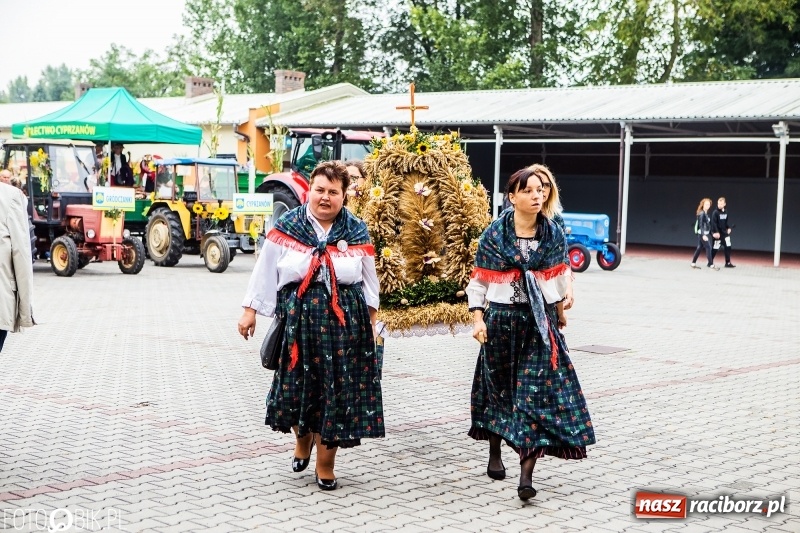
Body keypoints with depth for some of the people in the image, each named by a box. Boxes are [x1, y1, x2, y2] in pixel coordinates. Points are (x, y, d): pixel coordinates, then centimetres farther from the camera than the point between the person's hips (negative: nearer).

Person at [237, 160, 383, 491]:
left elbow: (369, 281, 12)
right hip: (298, 318, 0)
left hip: (345, 322, 0)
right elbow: (264, 272, 5)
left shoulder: (357, 232, 5)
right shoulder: (286, 227, 1)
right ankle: (302, 441, 37)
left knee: (336, 391, 0)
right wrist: (250, 310, 3)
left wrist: (371, 323, 11)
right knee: (298, 386, 6)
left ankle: (325, 465, 13)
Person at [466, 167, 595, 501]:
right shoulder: (494, 234, -4)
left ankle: (526, 474, -10)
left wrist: (560, 311, 22)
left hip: (541, 321, 1)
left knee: (537, 392, -8)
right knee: (497, 387, 12)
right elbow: (479, 281, -1)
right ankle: (495, 454, 34)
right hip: (502, 319, -1)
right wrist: (478, 319, -9)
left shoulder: (553, 234, 3)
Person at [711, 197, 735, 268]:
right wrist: (715, 232, -24)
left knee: (728, 247, 5)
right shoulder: (715, 212, -14)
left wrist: (728, 228, 6)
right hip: (717, 233, -7)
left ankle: (728, 263, 13)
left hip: (724, 232, 7)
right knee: (715, 248, -1)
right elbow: (714, 223, -18)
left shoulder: (725, 211, 7)